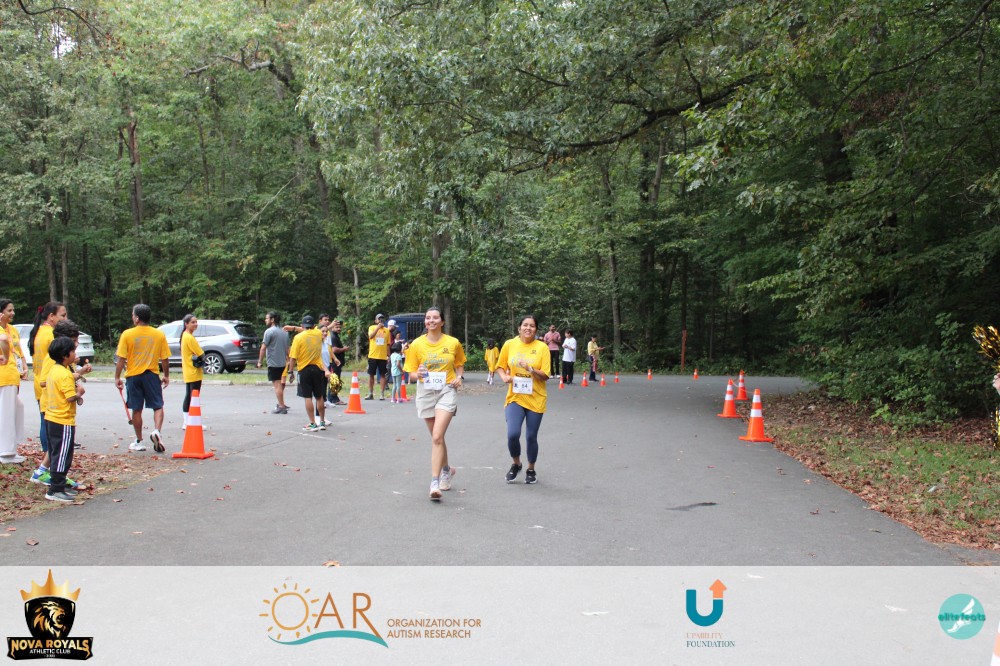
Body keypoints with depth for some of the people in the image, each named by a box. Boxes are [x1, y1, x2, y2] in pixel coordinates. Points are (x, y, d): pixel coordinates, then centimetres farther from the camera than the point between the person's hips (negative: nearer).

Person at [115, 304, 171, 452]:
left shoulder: (127, 334, -6)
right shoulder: (159, 334, -1)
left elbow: (121, 359, -8)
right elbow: (165, 358, 2)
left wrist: (117, 377, 0)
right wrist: (166, 375, 13)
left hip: (133, 376, 0)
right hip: (152, 375, 0)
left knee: (137, 409, 9)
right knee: (158, 406, 6)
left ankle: (139, 442, 17)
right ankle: (156, 431, -19)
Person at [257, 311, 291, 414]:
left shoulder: (269, 331, -12)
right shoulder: (284, 332, 13)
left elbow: (263, 348, -15)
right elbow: (287, 348, 20)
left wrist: (260, 361, -9)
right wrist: (288, 360, 29)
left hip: (273, 362, -8)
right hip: (283, 362, 8)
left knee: (277, 384, -6)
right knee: (280, 384, 18)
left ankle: (281, 407, -7)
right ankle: (281, 404, 24)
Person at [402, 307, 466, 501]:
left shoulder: (453, 343, -1)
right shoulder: (417, 344, -1)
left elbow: (460, 365, 15)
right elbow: (412, 372, 5)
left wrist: (459, 377, -5)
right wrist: (418, 375, -18)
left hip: (447, 391, -2)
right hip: (426, 392, 3)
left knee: (437, 436, -17)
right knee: (437, 437, 15)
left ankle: (435, 483, -14)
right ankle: (446, 470, 40)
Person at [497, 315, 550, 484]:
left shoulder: (542, 347, -5)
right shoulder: (509, 344, 0)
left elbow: (545, 375, -7)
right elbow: (500, 366, 12)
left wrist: (531, 369, -24)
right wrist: (504, 377, -9)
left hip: (535, 399, -1)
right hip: (515, 397, 1)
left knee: (531, 437, 6)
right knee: (513, 434, -13)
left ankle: (531, 469, 30)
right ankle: (515, 464, 17)